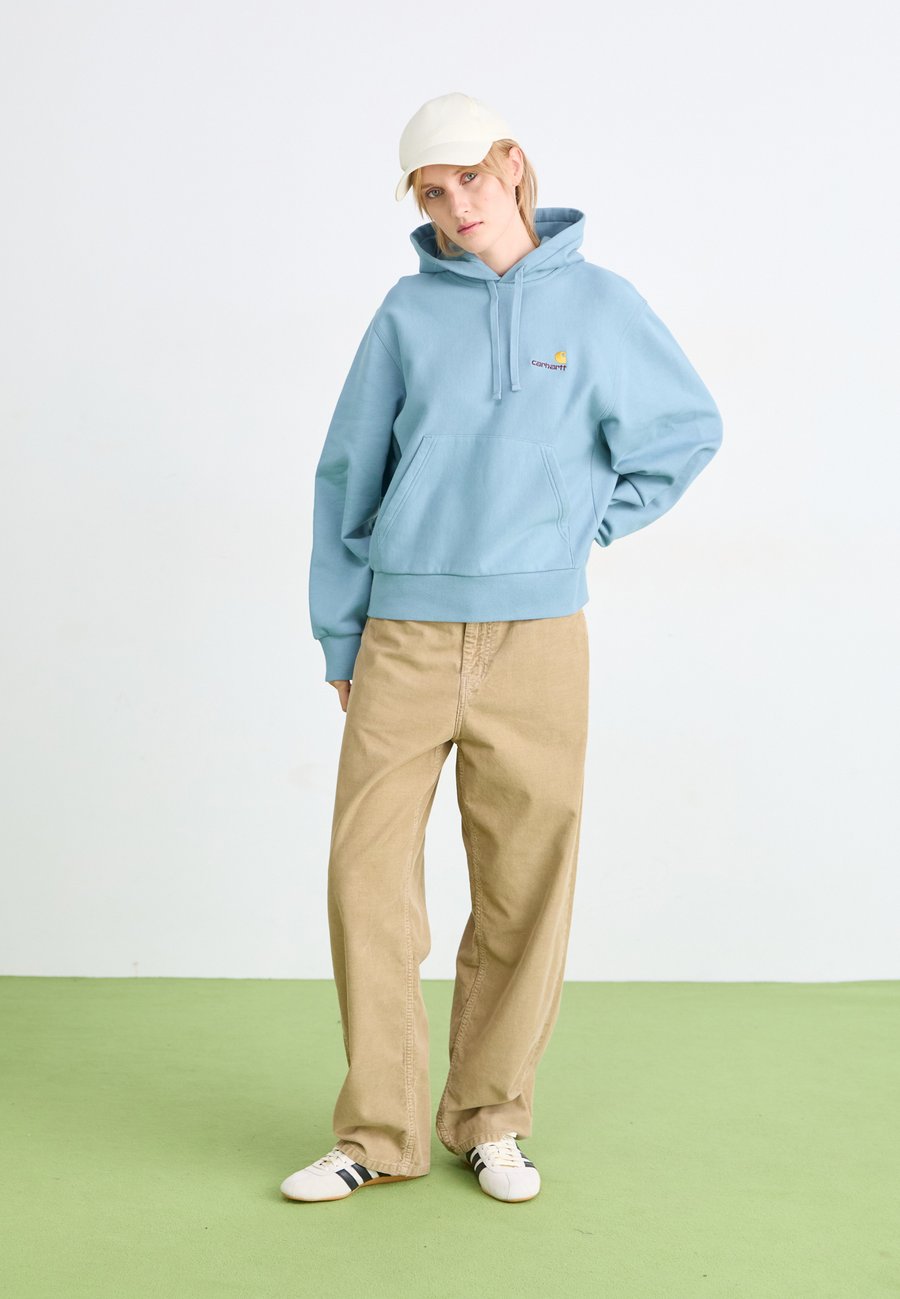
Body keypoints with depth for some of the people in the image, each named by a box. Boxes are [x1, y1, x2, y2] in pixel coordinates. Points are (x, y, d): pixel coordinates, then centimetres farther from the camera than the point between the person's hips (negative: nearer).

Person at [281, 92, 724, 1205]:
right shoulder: (408, 311, 7)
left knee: (525, 886, 4)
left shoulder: (598, 301, 5)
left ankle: (489, 1120, 20)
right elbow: (348, 475, 10)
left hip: (538, 637, 0)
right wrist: (339, 641, 9)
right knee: (369, 874, -2)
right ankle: (379, 1131, 11)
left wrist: (590, 522, 6)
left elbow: (689, 430, 14)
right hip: (405, 639, 1)